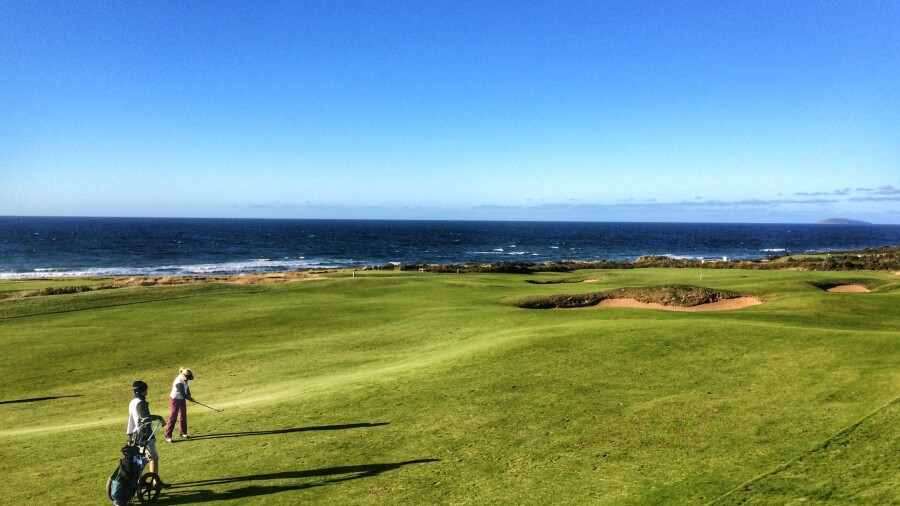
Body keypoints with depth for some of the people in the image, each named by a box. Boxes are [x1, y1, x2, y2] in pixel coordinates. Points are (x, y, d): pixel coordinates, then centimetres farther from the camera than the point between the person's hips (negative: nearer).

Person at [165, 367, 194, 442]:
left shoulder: (185, 379, -9)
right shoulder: (179, 382, -33)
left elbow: (187, 388, 5)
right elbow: (183, 394, -26)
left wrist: (189, 396, -8)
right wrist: (190, 399, -11)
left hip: (182, 399, 8)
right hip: (175, 400, -8)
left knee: (183, 416, 14)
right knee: (173, 417, -6)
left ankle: (183, 432, 28)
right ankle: (168, 436, 0)